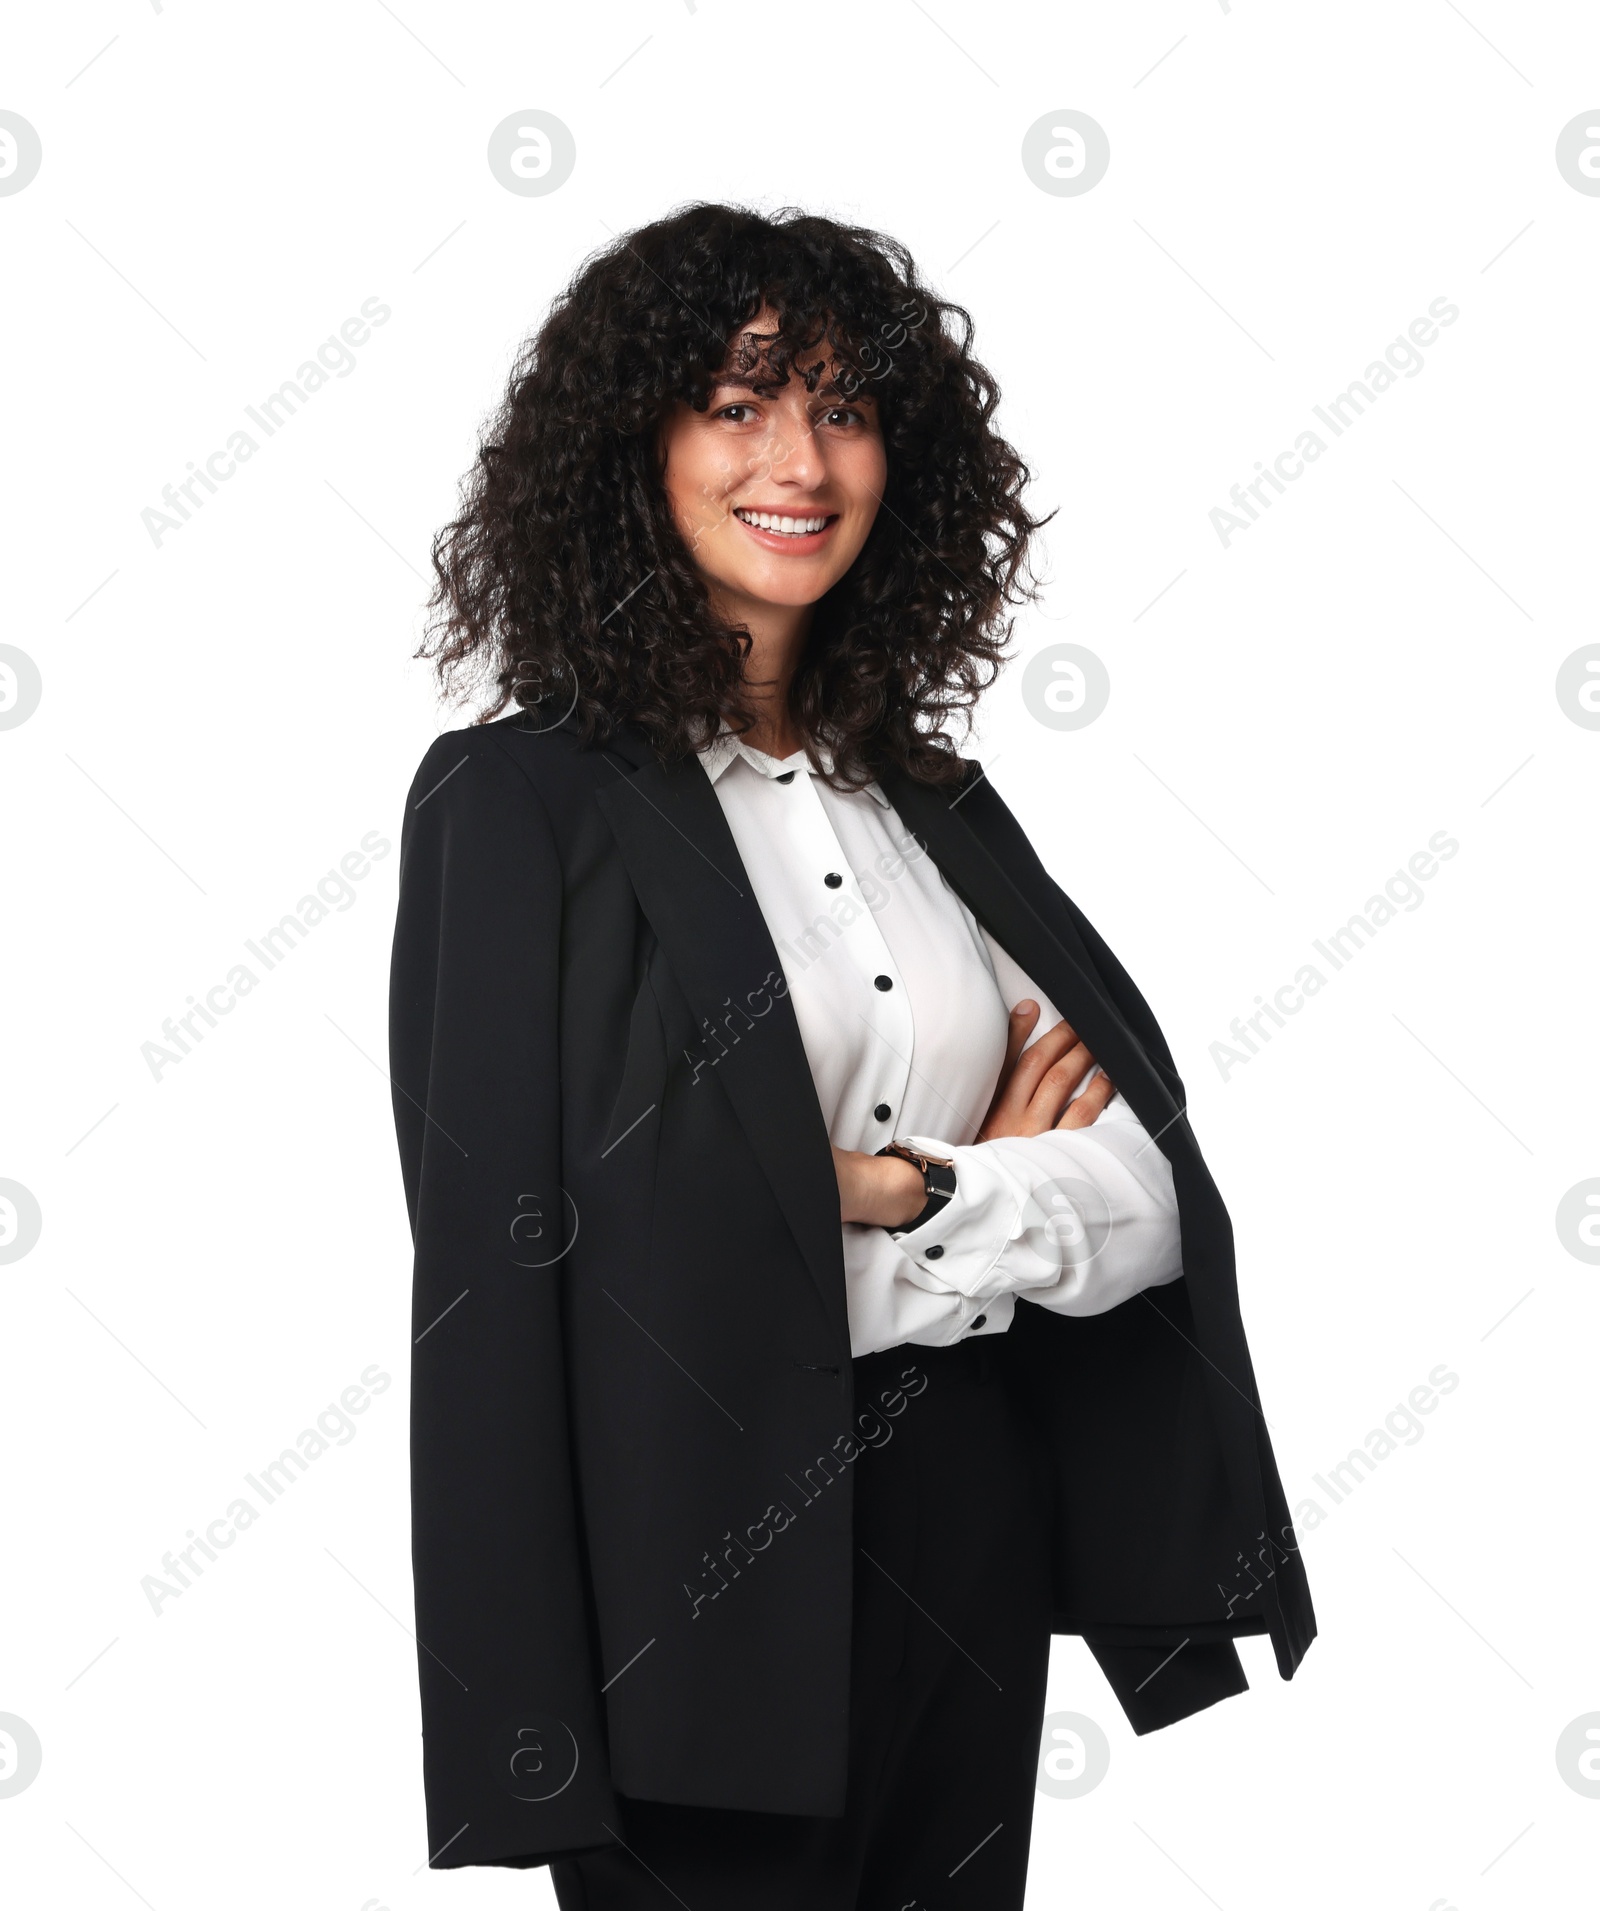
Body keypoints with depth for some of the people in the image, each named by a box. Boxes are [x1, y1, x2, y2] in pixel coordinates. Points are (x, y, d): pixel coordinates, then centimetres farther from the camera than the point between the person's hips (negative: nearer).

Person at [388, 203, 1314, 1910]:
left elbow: (1152, 1193, 3)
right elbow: (505, 1269, -14)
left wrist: (899, 1192, -13)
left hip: (973, 1535, 6)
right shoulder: (522, 801, -7)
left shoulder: (929, 796, 10)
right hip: (698, 1564, -5)